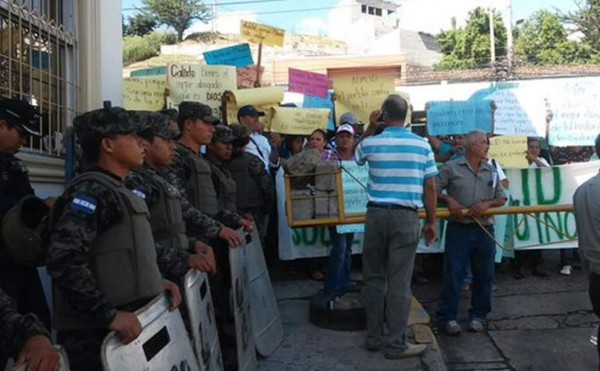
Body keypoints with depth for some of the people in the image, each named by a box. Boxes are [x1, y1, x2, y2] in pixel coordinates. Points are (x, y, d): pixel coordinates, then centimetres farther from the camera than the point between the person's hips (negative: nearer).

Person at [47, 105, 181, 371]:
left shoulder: (117, 191, 13)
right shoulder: (92, 191, -16)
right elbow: (64, 261, -27)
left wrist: (155, 282, 7)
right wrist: (110, 315, -27)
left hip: (124, 328, 9)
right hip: (96, 334, -9)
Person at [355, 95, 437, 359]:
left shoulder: (371, 143, 1)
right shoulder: (422, 145, 0)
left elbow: (357, 155, 26)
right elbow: (430, 188, 1)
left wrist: (370, 128, 22)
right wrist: (432, 222, 9)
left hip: (376, 215, 1)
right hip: (406, 217, -1)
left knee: (374, 278, 12)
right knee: (399, 282, 2)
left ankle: (374, 338, 22)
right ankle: (396, 344, 10)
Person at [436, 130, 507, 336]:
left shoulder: (491, 171, 11)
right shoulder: (452, 167, -1)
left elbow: (501, 198, 13)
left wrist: (487, 203, -7)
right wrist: (449, 199, -16)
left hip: (484, 230, 4)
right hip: (458, 229, -4)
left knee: (484, 275, 9)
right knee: (453, 273, -2)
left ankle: (478, 315, 25)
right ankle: (447, 316, 8)